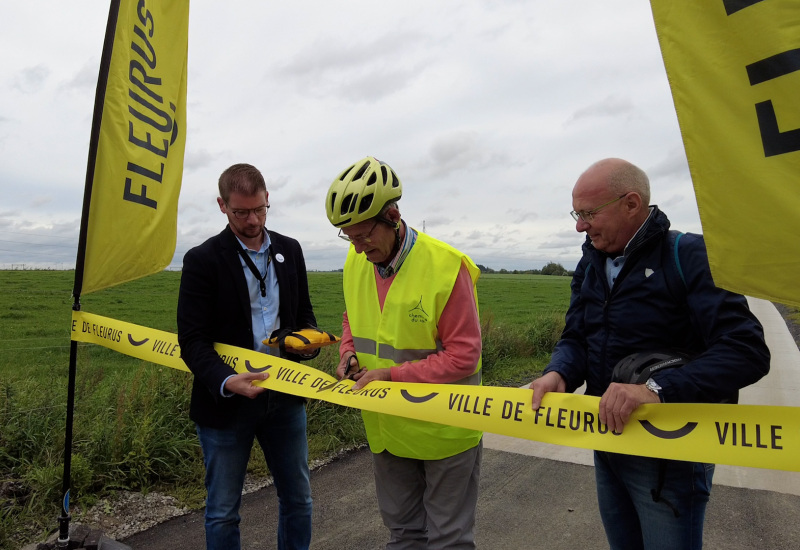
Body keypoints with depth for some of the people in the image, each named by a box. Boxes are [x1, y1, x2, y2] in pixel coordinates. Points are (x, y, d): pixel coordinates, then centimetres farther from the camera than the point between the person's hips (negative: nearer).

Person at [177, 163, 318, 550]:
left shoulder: (290, 250, 5)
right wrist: (225, 381, -29)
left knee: (297, 500, 17)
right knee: (223, 511, 12)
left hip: (285, 395, 4)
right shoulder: (202, 260, -9)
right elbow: (192, 340, -12)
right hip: (226, 401, -4)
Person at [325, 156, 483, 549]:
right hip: (387, 428, 6)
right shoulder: (355, 262, -2)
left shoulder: (446, 266, -23)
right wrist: (349, 354, -4)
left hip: (444, 430, -5)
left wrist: (393, 375, -23)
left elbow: (462, 356, -20)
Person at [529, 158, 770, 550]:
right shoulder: (590, 265, 5)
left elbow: (748, 351, -26)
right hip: (608, 441, 7)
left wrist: (657, 388, -37)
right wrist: (559, 374, -19)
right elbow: (576, 338, 3)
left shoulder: (690, 256, -17)